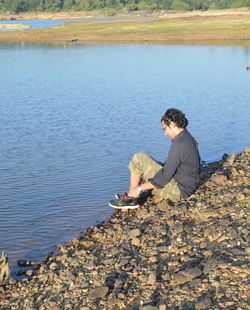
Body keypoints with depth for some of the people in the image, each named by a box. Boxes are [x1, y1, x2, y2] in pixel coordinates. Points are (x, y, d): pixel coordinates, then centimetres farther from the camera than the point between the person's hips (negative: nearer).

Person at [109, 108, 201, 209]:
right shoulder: (189, 139, 8)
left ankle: (131, 198, 3)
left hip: (178, 190, -10)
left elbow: (165, 176, -24)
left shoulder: (179, 144, -23)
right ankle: (132, 195, 20)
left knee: (139, 158, -8)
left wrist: (140, 188, -16)